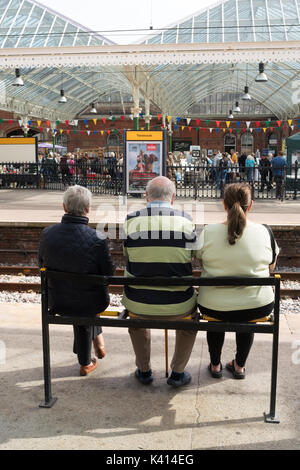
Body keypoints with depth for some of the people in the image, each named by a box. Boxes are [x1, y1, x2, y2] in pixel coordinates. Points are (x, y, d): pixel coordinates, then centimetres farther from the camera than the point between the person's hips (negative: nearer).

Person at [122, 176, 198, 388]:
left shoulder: (131, 220, -8)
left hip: (139, 305, 1)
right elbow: (191, 259, 4)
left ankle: (144, 371, 44)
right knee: (192, 306, 34)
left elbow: (128, 255, 6)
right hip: (177, 306, 0)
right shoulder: (186, 220, -8)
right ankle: (177, 372, 36)